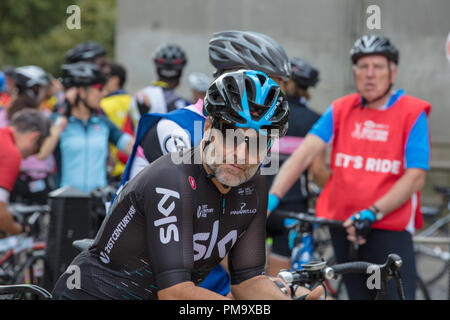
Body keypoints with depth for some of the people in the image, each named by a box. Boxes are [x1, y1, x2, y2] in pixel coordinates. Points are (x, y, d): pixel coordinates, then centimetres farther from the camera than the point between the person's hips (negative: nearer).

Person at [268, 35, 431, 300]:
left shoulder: (412, 113, -4)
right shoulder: (341, 110, 7)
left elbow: (415, 177, -11)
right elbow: (304, 153, -3)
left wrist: (372, 213, -22)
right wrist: (272, 197, -17)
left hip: (389, 228, -3)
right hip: (343, 226, 4)